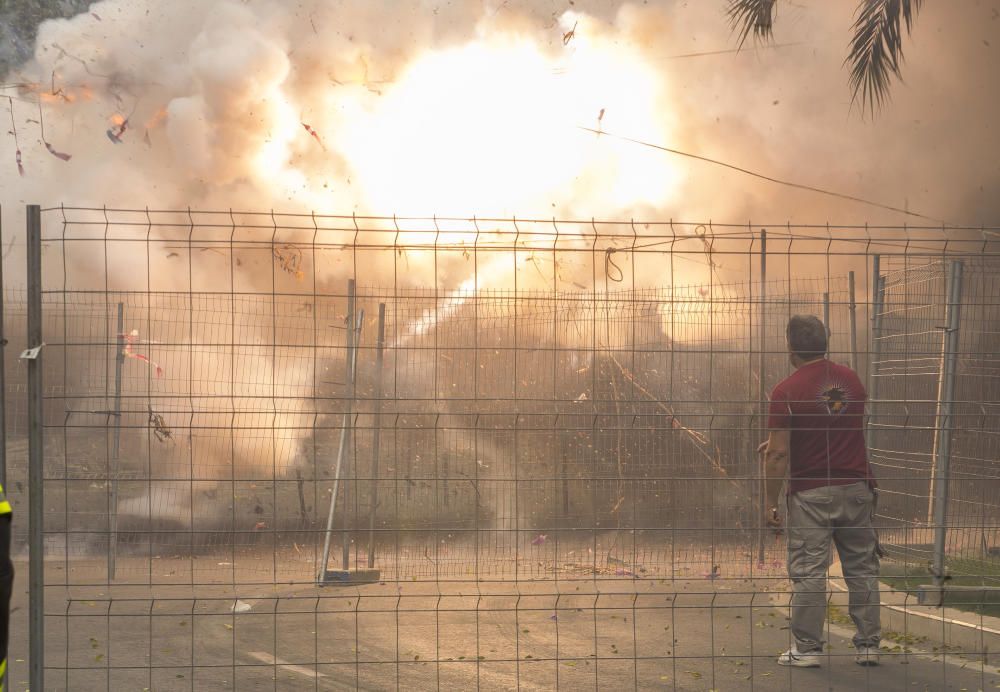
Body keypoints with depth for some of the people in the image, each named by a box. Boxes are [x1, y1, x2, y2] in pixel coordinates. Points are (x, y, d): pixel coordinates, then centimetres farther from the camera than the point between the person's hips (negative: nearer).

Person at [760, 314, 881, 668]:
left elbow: (778, 453, -13)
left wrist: (770, 503, -5)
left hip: (811, 493, -4)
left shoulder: (786, 391, -11)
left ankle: (807, 648, 3)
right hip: (856, 489, 4)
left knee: (808, 572, 1)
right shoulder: (851, 379, 7)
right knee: (862, 569, 10)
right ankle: (868, 646, 13)